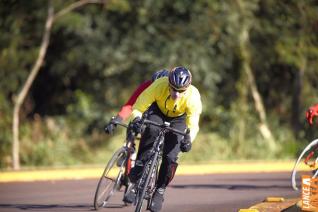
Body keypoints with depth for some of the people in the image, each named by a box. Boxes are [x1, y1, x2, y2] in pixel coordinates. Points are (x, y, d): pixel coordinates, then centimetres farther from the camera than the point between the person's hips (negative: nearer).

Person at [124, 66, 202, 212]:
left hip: (178, 119, 0)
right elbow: (138, 108, -29)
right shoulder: (159, 85, -35)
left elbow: (193, 126, -31)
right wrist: (136, 120, -50)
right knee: (151, 130, -36)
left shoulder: (193, 97, -34)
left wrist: (188, 139, -51)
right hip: (158, 111, 0)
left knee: (170, 157, -16)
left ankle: (160, 190, 7)